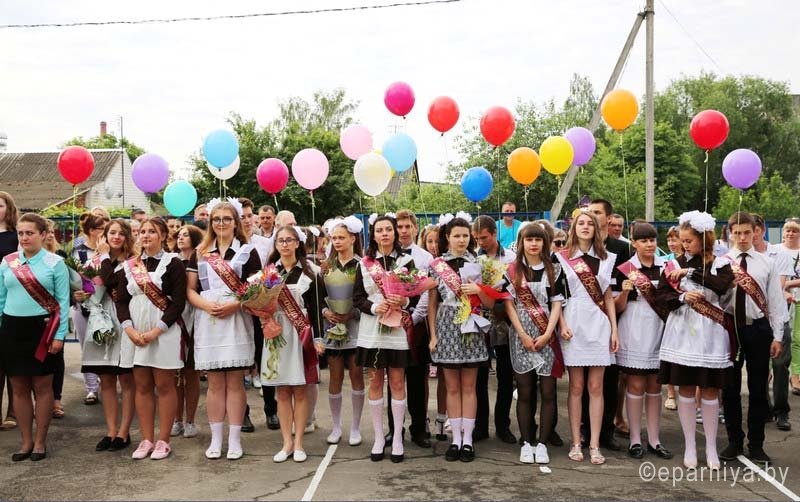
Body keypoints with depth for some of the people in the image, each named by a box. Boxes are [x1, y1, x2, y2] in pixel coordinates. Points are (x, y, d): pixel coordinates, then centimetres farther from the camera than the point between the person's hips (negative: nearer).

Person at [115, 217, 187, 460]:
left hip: (165, 332, -5)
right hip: (135, 334, 5)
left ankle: (163, 441, 9)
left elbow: (178, 302, -9)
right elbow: (120, 300, 8)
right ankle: (146, 440, 16)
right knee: (142, 386, 8)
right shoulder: (130, 265, 12)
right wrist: (130, 330, -7)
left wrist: (156, 331, -16)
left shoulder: (172, 263, -3)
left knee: (164, 385, 1)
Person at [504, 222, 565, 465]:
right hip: (520, 336, 0)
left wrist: (547, 334, -9)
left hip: (546, 337, 1)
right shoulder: (512, 270, 5)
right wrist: (523, 335, -8)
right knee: (524, 392, 3)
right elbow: (509, 304, 1)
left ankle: (542, 443, 5)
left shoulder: (553, 270, 7)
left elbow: (556, 304, 3)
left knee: (548, 392, -2)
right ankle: (526, 443, 9)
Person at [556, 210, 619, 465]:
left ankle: (594, 445, 6)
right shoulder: (562, 258, 3)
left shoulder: (605, 258, 11)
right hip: (573, 325, -2)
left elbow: (608, 297, 12)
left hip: (599, 325, 2)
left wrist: (614, 329, 6)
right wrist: (561, 325, -10)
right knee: (576, 386, 3)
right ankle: (576, 443, 10)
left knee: (596, 387, 2)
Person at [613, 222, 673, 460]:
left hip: (658, 330, 3)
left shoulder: (666, 267, 8)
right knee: (636, 385, 0)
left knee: (655, 386, 9)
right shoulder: (625, 269, -1)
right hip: (634, 332, -3)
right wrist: (625, 291, -22)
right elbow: (618, 307, -2)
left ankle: (653, 440, 16)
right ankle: (635, 439, 8)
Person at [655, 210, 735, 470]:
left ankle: (711, 447, 18)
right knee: (686, 389, 5)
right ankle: (689, 446, 17)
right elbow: (660, 294, 0)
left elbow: (723, 285, -20)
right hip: (682, 331, 1)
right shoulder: (675, 264, 5)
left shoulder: (720, 264, 1)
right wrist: (682, 298, -16)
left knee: (709, 390, 5)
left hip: (709, 333, -1)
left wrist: (691, 272, -20)